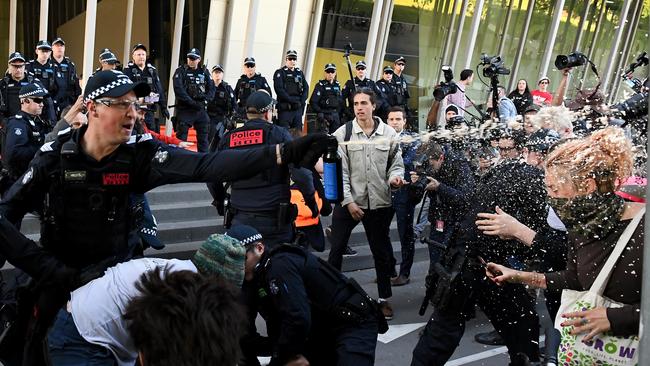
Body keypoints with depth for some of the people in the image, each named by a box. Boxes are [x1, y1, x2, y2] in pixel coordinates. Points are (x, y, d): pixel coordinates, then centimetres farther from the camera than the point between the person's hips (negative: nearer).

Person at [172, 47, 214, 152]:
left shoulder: (204, 72, 12)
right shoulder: (181, 71, 0)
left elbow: (211, 89, 8)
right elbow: (179, 89, -12)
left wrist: (205, 99, -11)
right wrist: (192, 102, -19)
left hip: (200, 109, 4)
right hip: (184, 109, -4)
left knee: (203, 136, 7)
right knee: (181, 136, -4)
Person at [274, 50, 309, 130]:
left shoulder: (300, 73, 18)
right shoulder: (280, 73, 1)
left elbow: (306, 88, 12)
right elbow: (279, 90, -11)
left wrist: (302, 101, -5)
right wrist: (291, 100, -16)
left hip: (298, 109, 5)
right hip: (285, 109, -5)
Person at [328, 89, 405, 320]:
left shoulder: (389, 133, 1)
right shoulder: (343, 133, -4)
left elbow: (396, 164, 10)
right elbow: (339, 171, -6)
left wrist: (395, 177, -13)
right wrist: (349, 201, -12)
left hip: (379, 203, 2)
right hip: (348, 202, -1)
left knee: (381, 251, 13)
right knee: (336, 249, 5)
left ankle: (384, 298, 29)